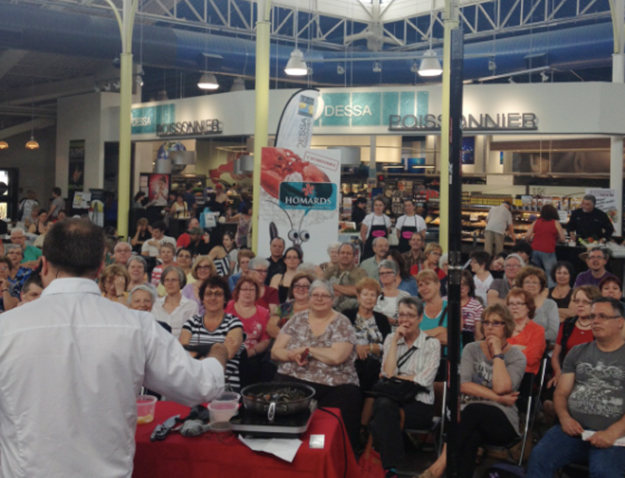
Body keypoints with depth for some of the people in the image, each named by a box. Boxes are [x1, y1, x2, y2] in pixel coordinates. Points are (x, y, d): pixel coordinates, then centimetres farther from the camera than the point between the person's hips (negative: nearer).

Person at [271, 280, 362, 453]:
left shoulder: (342, 324, 3)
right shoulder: (298, 319, 14)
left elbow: (336, 356, -13)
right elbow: (275, 351, 11)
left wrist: (306, 349, -5)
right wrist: (292, 355, -10)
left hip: (333, 386, -2)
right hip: (292, 380, 3)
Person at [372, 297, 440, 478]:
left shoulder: (432, 344, 3)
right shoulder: (391, 339, 11)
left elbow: (423, 381, -9)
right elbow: (388, 373, -4)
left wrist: (395, 377, -4)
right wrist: (395, 340, -4)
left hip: (419, 404, -2)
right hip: (393, 399, 2)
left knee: (385, 409, -33)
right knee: (383, 404, -35)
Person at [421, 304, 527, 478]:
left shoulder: (517, 357, 3)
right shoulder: (471, 349, 9)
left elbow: (501, 387, -17)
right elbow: (463, 385, -6)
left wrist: (498, 353, -9)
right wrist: (498, 398, -13)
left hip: (503, 421, -1)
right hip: (471, 415, 2)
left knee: (473, 409, -37)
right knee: (472, 435, -38)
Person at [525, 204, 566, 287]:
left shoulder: (536, 222, 10)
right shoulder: (555, 223, 2)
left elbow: (527, 236, 3)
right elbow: (562, 239, 1)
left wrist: (531, 242, 23)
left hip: (535, 250, 4)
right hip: (548, 251, -4)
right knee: (551, 275, -2)